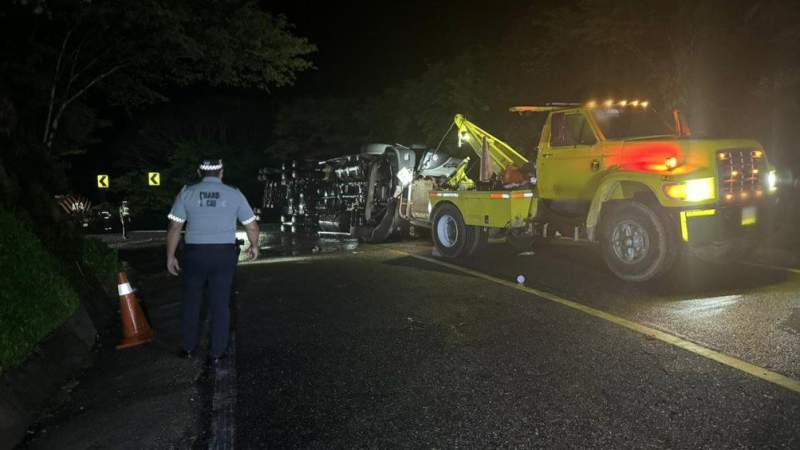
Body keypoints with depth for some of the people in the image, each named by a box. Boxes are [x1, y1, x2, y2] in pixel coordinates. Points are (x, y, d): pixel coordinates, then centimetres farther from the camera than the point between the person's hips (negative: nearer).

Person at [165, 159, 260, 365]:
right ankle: (217, 353, 15)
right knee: (220, 304, 8)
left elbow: (174, 228, -3)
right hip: (224, 254, 0)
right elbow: (252, 226, 3)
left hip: (194, 254, 1)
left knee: (191, 301, 18)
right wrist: (254, 247, 21)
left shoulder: (187, 193, 0)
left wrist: (170, 256, 6)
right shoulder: (234, 194, 0)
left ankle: (189, 348, 31)